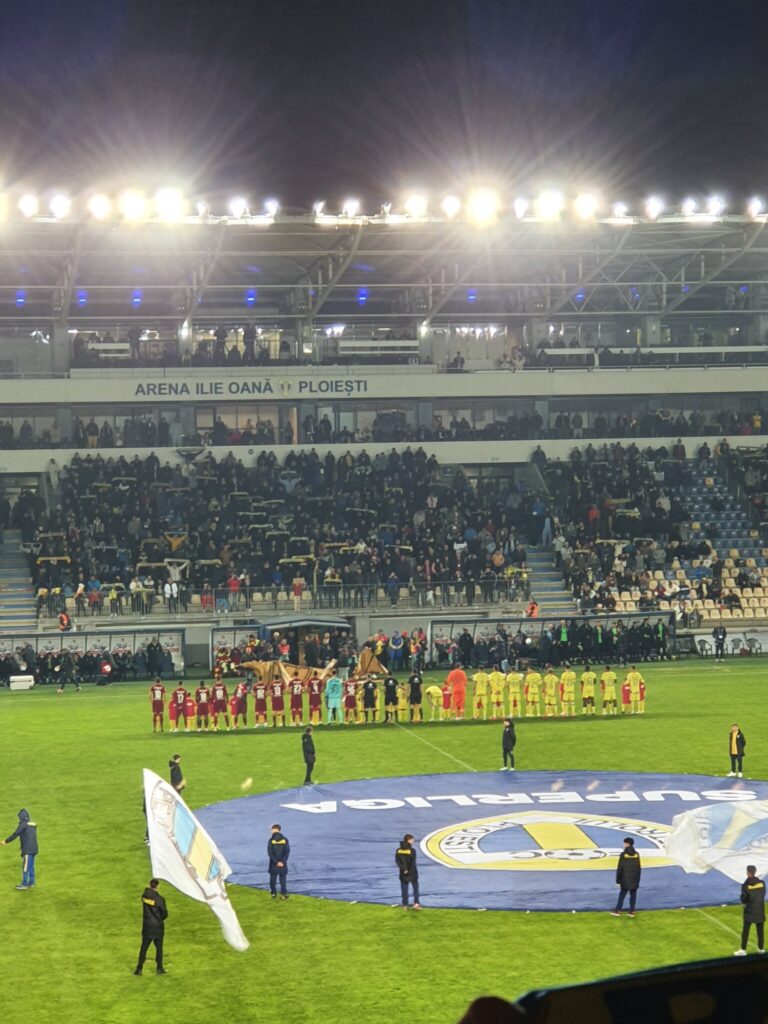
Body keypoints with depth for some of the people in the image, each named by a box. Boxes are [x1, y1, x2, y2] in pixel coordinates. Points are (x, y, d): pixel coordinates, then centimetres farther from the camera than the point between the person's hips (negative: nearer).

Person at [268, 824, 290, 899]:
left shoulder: (271, 840, -7)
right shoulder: (285, 840, -2)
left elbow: (270, 853, -12)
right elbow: (287, 852, -6)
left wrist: (276, 862, -12)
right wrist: (283, 861, -9)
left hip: (273, 864, -1)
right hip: (283, 864, 1)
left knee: (273, 879, 11)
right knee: (283, 879, 7)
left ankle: (274, 894, 12)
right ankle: (283, 894, 2)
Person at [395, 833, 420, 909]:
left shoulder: (399, 850, 0)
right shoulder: (412, 851, -13)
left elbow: (397, 861, -6)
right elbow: (413, 863, -15)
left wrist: (403, 869, -10)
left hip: (403, 874, 3)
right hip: (412, 873, -3)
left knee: (404, 889, 9)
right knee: (415, 887, 10)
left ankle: (405, 905, 9)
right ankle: (416, 903, 0)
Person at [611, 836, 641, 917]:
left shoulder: (623, 855, -12)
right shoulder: (636, 854, -1)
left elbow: (619, 869, -9)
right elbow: (639, 868, 5)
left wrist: (618, 880, -2)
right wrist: (638, 880, 14)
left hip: (625, 879, -3)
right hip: (634, 879, 3)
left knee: (622, 895, 4)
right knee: (633, 895, 7)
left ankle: (618, 911, 6)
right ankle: (632, 911, 8)